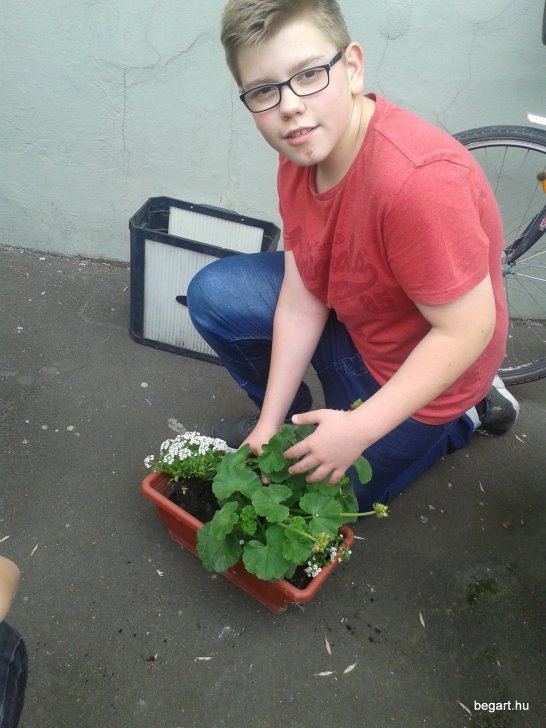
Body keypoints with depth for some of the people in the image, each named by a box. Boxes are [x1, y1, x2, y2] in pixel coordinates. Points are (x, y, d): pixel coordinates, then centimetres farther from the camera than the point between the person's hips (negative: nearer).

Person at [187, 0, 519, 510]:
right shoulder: (301, 155, -13)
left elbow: (468, 330, -31)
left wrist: (360, 429, -27)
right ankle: (288, 421, 19)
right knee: (213, 295, -3)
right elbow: (300, 300, -10)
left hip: (423, 369, -6)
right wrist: (271, 420, -9)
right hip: (348, 319, 6)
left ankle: (462, 415, 20)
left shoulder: (417, 180, -38)